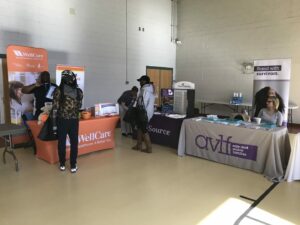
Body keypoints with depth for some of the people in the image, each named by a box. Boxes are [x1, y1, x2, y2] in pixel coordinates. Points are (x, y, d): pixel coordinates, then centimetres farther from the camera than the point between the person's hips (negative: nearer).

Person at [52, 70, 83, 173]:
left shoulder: (58, 90, -9)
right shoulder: (79, 91, -4)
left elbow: (55, 107, -7)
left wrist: (54, 120, 4)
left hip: (61, 120, 0)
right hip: (74, 120, 1)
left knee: (61, 142, 12)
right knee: (74, 143, 8)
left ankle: (62, 164, 23)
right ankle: (73, 166, 14)